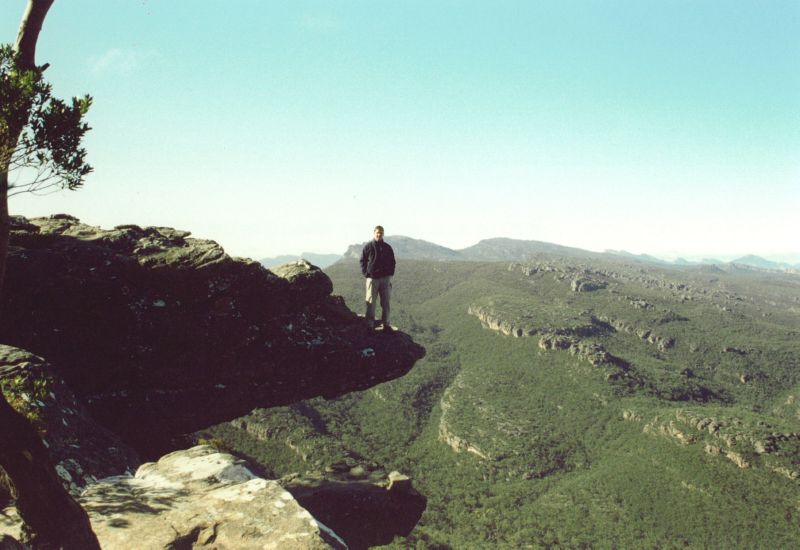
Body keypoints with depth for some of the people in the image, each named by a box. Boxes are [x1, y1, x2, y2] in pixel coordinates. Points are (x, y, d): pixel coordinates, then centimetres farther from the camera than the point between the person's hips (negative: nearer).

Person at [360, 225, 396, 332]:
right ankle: (369, 324, 4)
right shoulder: (368, 247, 2)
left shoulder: (387, 247, 8)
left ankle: (385, 324, 11)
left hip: (385, 279, 2)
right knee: (370, 303, -1)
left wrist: (390, 274, 3)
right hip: (372, 278, -2)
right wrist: (365, 274, -5)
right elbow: (363, 261, 5)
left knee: (386, 302, 4)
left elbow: (392, 262, 15)